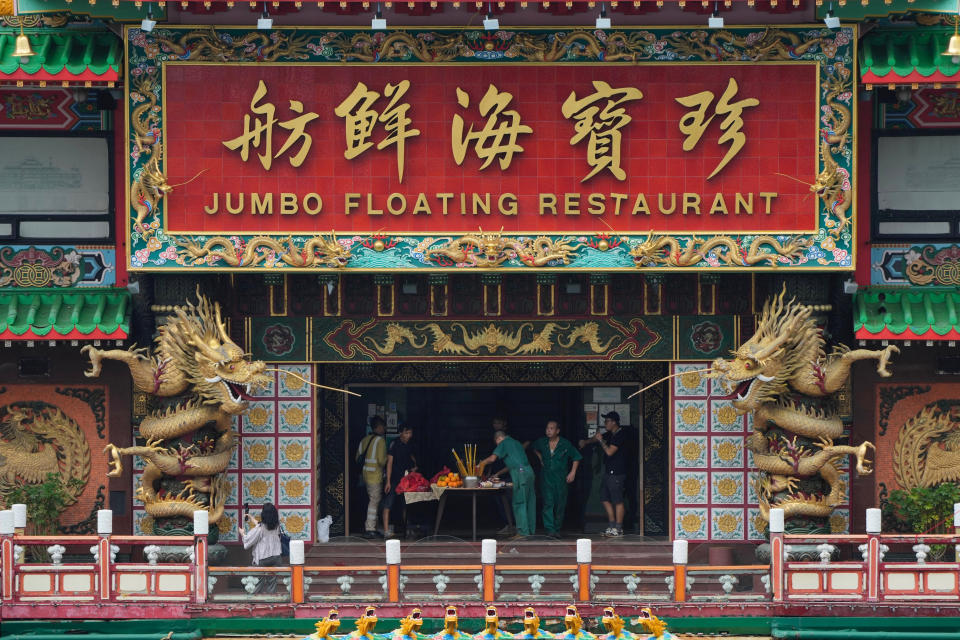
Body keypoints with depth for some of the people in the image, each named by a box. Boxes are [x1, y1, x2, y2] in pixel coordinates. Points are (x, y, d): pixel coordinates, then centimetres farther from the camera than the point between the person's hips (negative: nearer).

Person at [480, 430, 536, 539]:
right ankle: (530, 529, 15)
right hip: (528, 471, 9)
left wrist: (482, 463, 7)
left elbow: (493, 458, -9)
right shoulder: (516, 443, 27)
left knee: (519, 503, -6)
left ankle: (522, 531, -10)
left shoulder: (504, 444, 1)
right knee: (529, 502, 11)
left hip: (520, 473, -8)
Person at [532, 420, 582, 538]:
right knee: (548, 503, -12)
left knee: (560, 505, 4)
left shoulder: (565, 444, -5)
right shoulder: (541, 442, 3)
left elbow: (576, 457, 5)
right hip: (546, 478, 1)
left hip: (561, 478, -1)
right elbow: (535, 449, 27)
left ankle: (557, 529, 18)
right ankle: (550, 529, -18)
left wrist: (572, 473, -3)